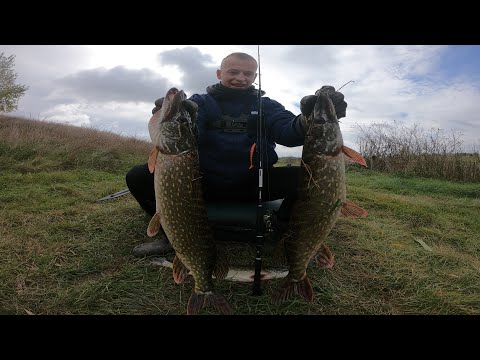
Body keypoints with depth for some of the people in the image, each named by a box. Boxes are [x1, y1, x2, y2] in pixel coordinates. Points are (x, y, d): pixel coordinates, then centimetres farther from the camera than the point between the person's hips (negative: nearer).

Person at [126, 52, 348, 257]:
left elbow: (288, 133, -12)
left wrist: (308, 121, -37)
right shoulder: (200, 102, 5)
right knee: (139, 176, -16)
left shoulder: (267, 106, 8)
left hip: (254, 184, 0)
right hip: (203, 183, 1)